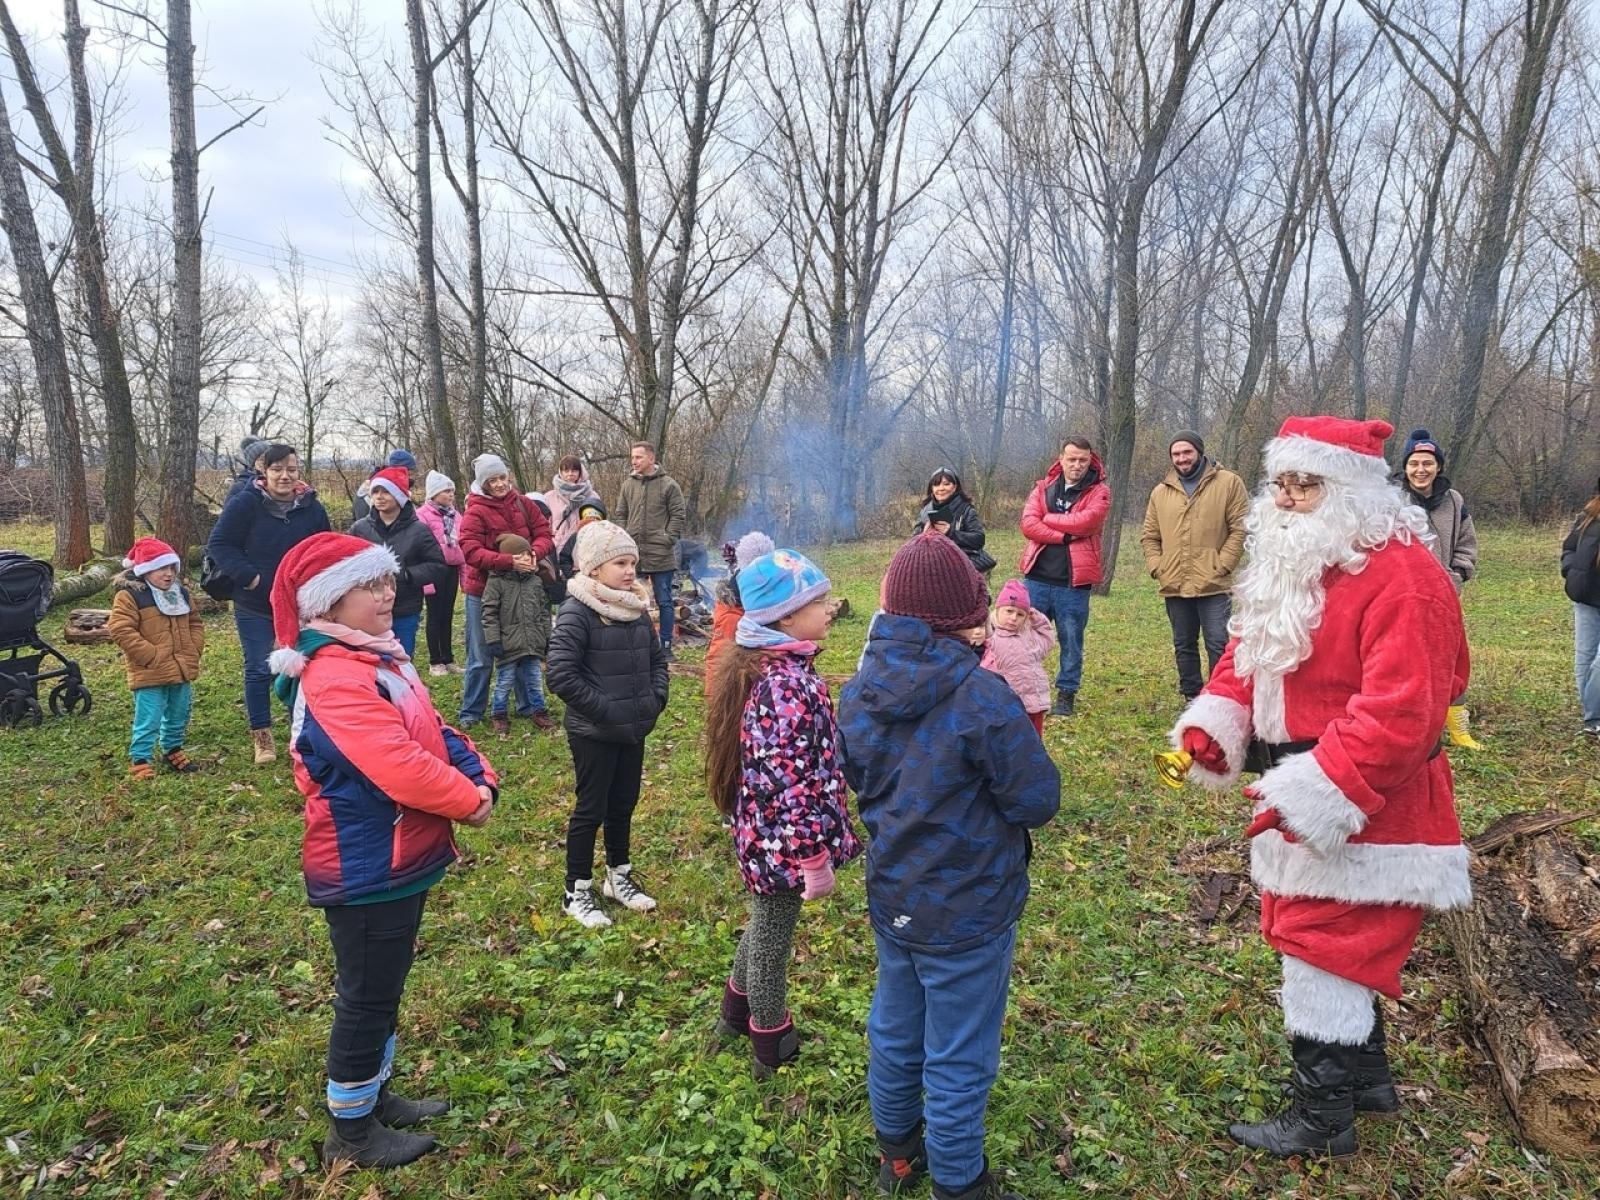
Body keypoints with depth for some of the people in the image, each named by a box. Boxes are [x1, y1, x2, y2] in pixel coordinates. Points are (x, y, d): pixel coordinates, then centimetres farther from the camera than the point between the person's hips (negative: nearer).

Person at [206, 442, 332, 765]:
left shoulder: (312, 508, -2)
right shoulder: (245, 504, -11)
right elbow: (218, 544, -9)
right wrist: (248, 577, -18)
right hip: (255, 606, -2)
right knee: (258, 671, 4)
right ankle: (261, 735, 17)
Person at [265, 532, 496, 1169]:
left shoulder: (380, 655, 7)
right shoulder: (334, 677, -26)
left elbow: (433, 730, 7)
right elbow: (400, 767, -33)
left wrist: (482, 779, -10)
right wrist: (467, 802, -17)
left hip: (398, 859, 10)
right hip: (366, 870, -10)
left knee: (383, 989, 23)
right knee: (366, 998, 8)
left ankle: (377, 1095, 42)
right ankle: (351, 1130, 27)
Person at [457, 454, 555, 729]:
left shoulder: (523, 504, 1)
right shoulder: (476, 511, -13)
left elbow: (544, 533, 1)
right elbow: (471, 551, -22)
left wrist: (534, 553, -21)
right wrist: (509, 562, -31)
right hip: (483, 590, -4)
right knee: (481, 657, 5)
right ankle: (471, 712, 18)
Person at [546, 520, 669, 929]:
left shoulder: (636, 608, 4)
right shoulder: (577, 611, -18)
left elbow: (657, 657, 17)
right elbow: (560, 673, -23)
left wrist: (657, 698, 2)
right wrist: (603, 709, -21)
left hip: (634, 730, 7)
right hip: (594, 734, -7)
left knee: (623, 805, 19)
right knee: (591, 809, 5)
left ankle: (619, 876, 36)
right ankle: (577, 891, 21)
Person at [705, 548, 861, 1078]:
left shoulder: (758, 666, 2)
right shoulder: (791, 685, -28)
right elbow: (793, 782, -29)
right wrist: (815, 858, -20)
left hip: (759, 831, 9)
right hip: (784, 840, -9)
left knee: (764, 925, 28)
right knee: (773, 939, 11)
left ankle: (736, 1013, 49)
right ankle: (772, 1049, 33)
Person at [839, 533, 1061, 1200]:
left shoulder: (859, 691, -6)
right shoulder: (982, 698, -27)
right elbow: (1039, 800, -18)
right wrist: (1019, 742, -2)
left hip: (891, 900, 7)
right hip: (967, 913, -6)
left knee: (893, 1033, 25)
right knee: (959, 1061, 13)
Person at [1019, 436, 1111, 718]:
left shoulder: (1099, 492, 2)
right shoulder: (1043, 488, 9)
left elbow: (1084, 521, -17)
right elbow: (1028, 524, -6)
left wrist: (1047, 518, -6)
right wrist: (1065, 536, -15)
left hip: (1074, 581, -2)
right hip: (1037, 578, 2)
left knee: (1071, 642, 7)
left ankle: (1066, 694, 20)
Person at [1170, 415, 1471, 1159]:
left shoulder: (1400, 577, -23)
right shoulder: (1291, 563, 8)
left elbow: (1400, 712, -29)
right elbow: (1250, 653, 13)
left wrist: (1318, 790, -32)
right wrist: (1215, 719, -6)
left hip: (1357, 809, -9)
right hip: (1308, 797, 9)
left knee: (1326, 956, 1)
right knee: (1345, 946, 22)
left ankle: (1323, 1118, 18)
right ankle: (1366, 1075, 42)